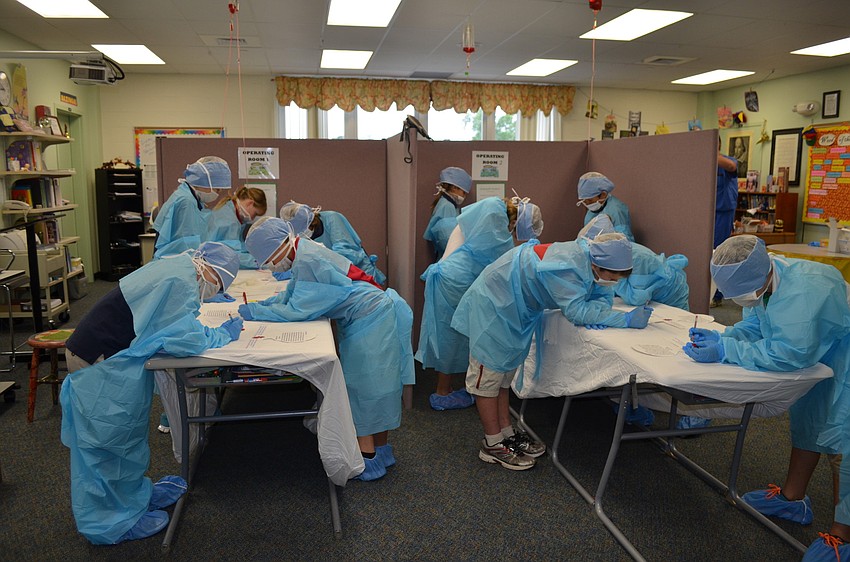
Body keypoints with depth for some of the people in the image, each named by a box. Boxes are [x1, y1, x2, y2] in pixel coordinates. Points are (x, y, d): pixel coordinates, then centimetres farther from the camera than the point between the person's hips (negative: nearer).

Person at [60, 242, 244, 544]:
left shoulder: (174, 268, 6)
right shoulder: (181, 281, -25)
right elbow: (184, 340, -28)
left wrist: (217, 331, 5)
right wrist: (223, 334, -11)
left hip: (111, 358, 10)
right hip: (101, 368, -10)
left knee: (128, 432, 23)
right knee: (111, 439, 6)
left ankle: (134, 494, 42)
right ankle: (115, 522, 23)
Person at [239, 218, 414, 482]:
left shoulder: (308, 260, -21)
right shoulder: (304, 253, 9)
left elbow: (296, 310, -20)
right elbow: (291, 294, 19)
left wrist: (256, 312, -9)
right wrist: (264, 304, 7)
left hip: (370, 321, -10)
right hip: (371, 318, 10)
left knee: (364, 388, -1)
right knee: (374, 386, 16)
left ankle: (369, 460, 9)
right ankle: (381, 451, 29)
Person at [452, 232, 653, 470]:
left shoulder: (589, 257, -10)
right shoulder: (567, 266, -36)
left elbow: (603, 295, -3)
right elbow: (575, 310, -39)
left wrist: (595, 310, -27)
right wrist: (626, 319, -39)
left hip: (516, 310, 10)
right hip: (492, 305, -9)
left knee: (504, 372, 17)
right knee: (488, 374, 1)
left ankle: (506, 432, 29)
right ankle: (493, 444, 10)